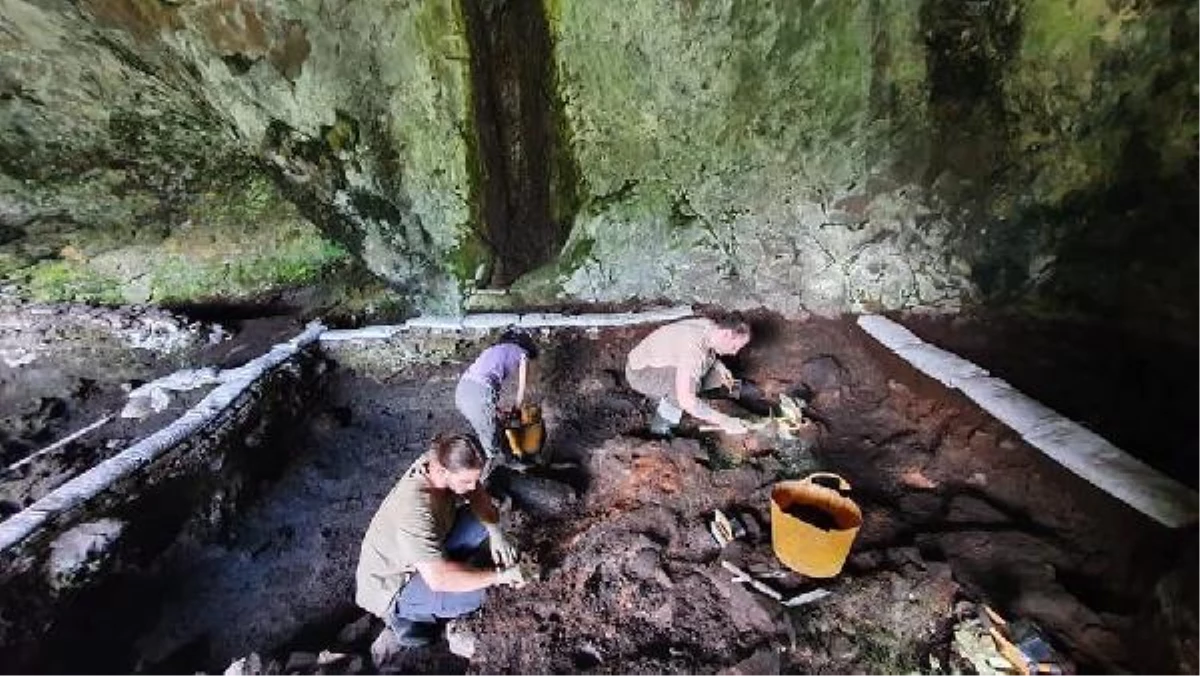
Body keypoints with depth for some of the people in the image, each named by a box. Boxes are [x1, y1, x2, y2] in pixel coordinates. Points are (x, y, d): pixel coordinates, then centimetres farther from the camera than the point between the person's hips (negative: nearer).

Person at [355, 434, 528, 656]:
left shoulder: (441, 462, -17)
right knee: (473, 595, -24)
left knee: (480, 523, -5)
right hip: (388, 589, -7)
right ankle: (404, 615, 1)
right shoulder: (415, 509, -39)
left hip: (421, 558, 7)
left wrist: (496, 533, -17)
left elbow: (478, 495, -2)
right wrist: (498, 575, -33)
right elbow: (438, 579, -42)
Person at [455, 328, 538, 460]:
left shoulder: (494, 349, 31)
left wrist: (497, 409, 36)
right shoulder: (522, 354, 14)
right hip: (479, 393, -7)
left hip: (461, 389, 7)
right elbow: (521, 390, 15)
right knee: (492, 442, 9)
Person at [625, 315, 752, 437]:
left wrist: (719, 366, -5)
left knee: (717, 375, -1)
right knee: (691, 383, -35)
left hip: (664, 365, 9)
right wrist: (723, 421, -32)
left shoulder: (710, 326, -9)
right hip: (640, 373, -9)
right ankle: (660, 428, -12)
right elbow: (685, 400, -39)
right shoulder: (693, 347, -36)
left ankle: (666, 398, 11)